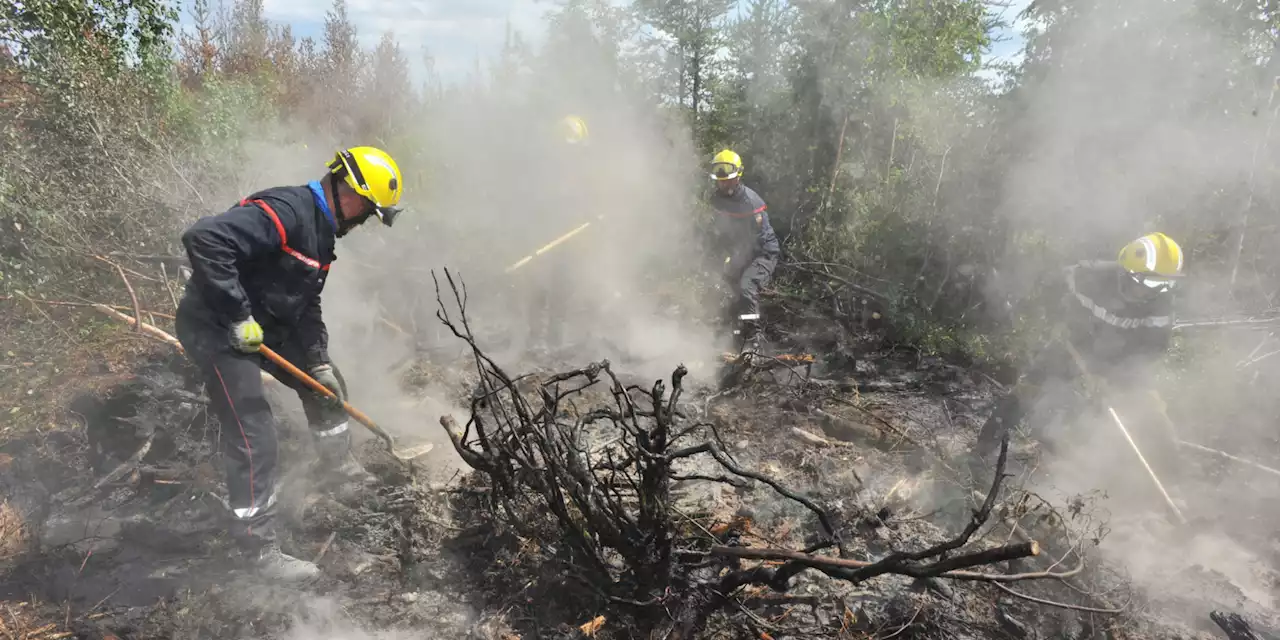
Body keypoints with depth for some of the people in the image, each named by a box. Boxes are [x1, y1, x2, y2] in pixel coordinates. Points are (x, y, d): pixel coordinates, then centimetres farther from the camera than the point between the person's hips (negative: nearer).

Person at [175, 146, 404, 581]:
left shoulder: (320, 232, 8)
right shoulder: (285, 211, -25)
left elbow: (306, 305, 15)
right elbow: (203, 239, -36)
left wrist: (319, 361, 7)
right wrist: (237, 316, -31)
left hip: (265, 327, 10)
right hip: (216, 329, -10)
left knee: (326, 385, 20)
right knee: (254, 437, -11)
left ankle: (337, 465, 42)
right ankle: (259, 550, 1)